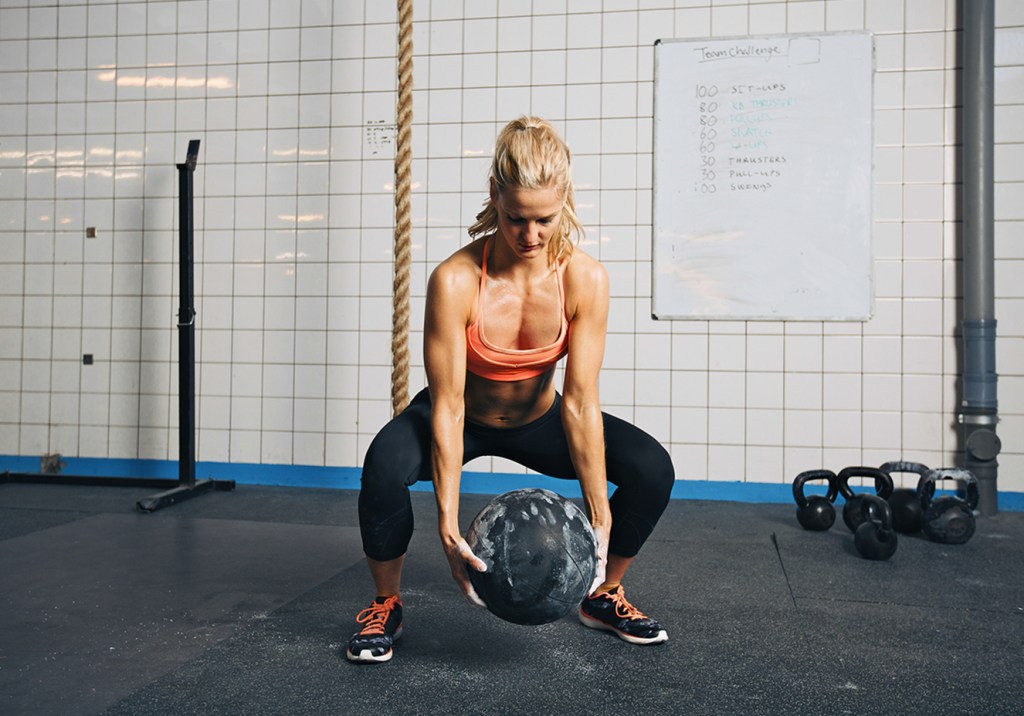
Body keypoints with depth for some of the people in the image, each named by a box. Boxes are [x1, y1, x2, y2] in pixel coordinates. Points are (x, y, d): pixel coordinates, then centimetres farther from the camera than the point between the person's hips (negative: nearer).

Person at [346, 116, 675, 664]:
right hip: (467, 418, -2)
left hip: (538, 420, 3)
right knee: (385, 464, -34)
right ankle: (386, 605, -5)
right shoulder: (455, 280, -31)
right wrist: (448, 525, -31)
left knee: (652, 468, -16)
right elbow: (448, 407, -28)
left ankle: (603, 595, 11)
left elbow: (580, 403, -22)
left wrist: (600, 516, -23)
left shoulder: (585, 280, -24)